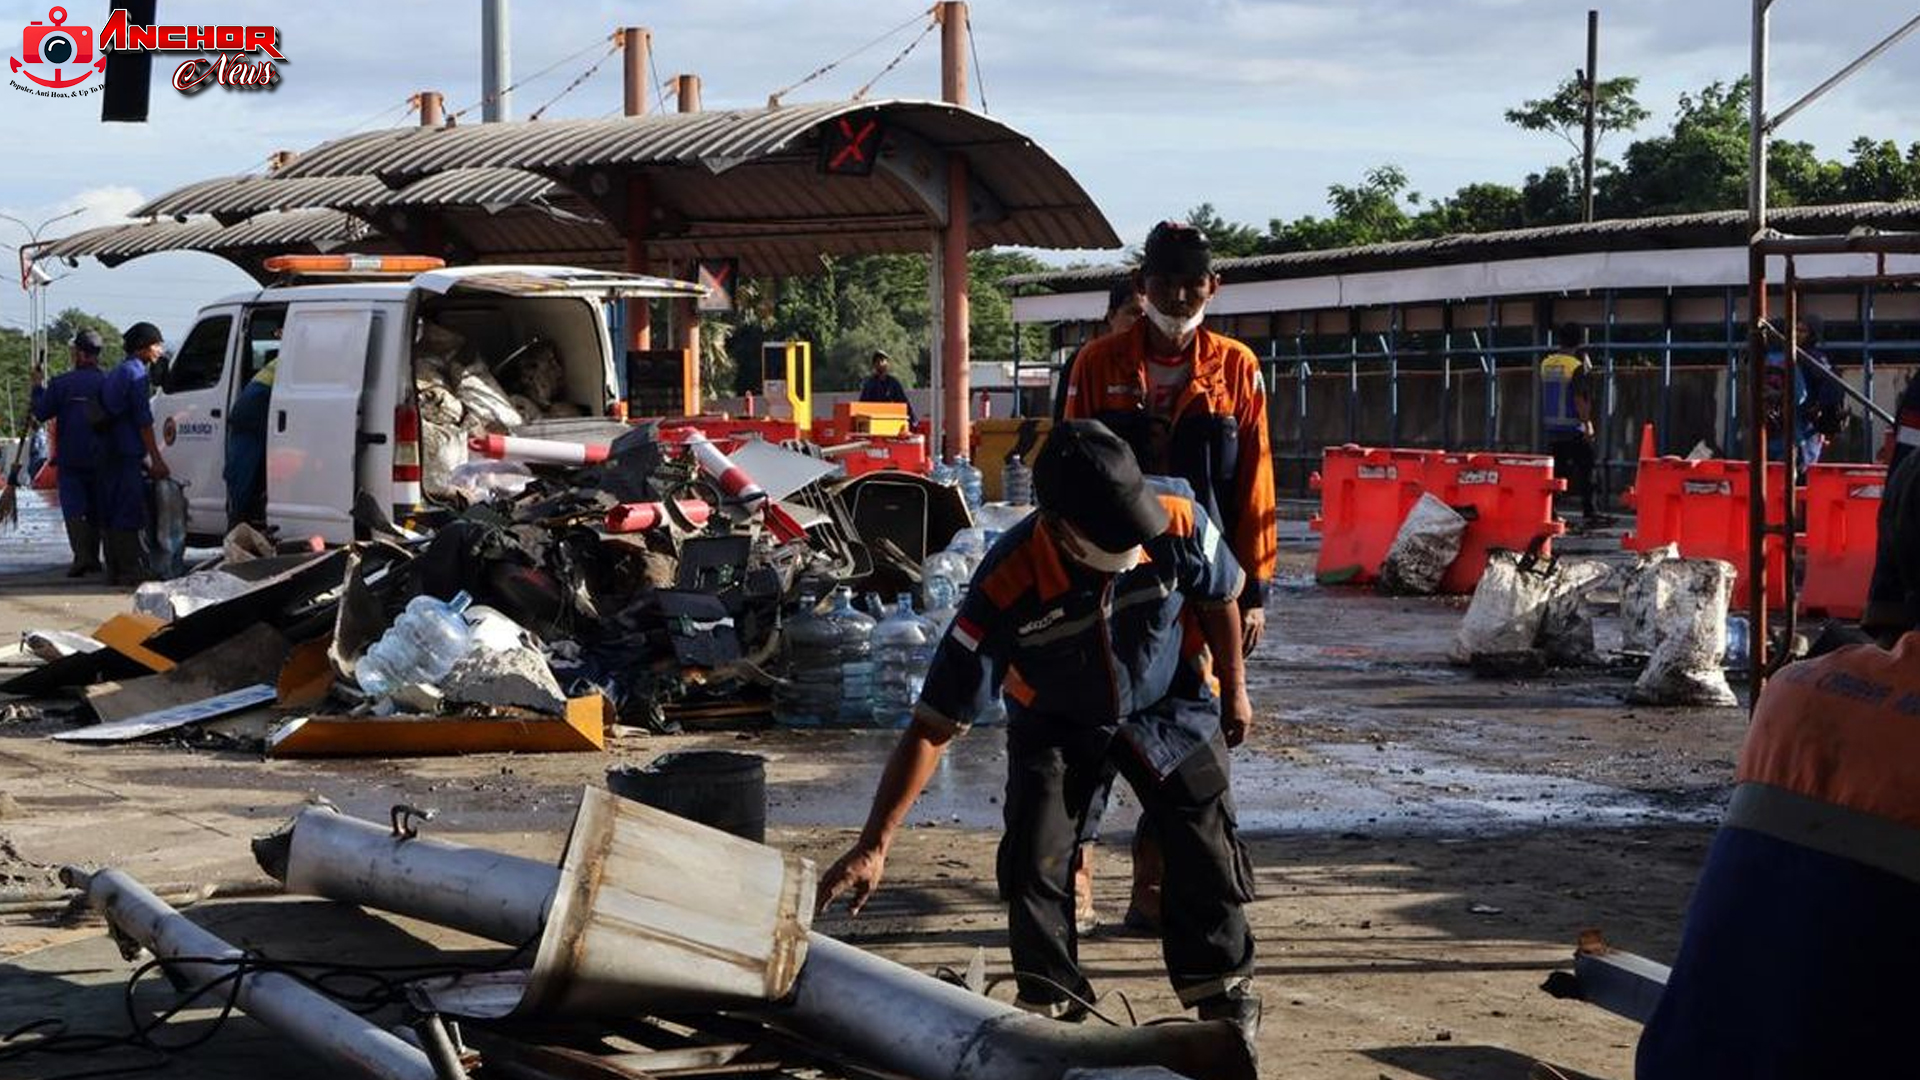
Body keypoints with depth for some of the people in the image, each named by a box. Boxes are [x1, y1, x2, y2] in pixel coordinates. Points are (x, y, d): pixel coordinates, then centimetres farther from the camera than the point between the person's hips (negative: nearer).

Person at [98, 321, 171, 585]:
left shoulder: (116, 373, 19)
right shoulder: (136, 373, -10)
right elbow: (144, 421, -15)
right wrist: (156, 459, -14)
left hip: (109, 453, 9)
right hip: (127, 453, -9)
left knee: (112, 513, 10)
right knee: (129, 514, -9)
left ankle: (115, 569, 13)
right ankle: (130, 571, -10)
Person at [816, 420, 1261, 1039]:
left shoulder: (1177, 525, -33)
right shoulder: (1006, 589, -38)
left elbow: (1220, 598, -6)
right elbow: (933, 726, -34)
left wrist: (1233, 690, 8)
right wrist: (874, 847, -38)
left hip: (1169, 709, 1)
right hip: (1055, 724, -1)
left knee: (1205, 849, -1)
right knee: (1033, 860, -13)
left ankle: (1222, 983, 22)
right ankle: (1049, 1000, 8)